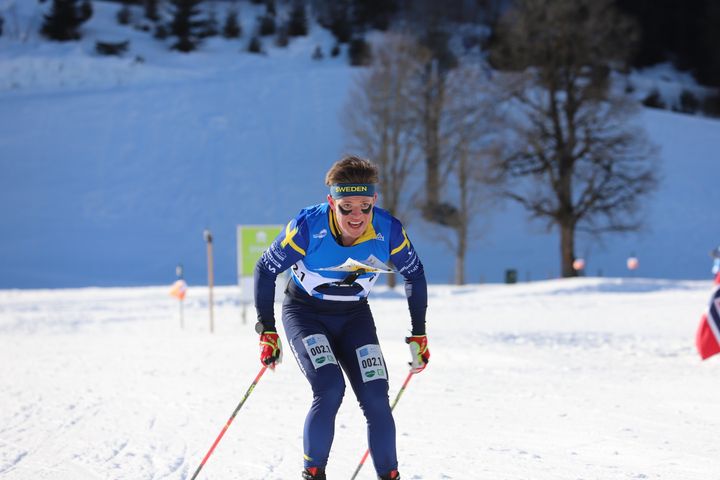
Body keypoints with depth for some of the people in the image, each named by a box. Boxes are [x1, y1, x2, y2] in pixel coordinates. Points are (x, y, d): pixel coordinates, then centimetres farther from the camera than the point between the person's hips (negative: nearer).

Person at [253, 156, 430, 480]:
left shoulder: (389, 231, -21)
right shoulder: (307, 227, -28)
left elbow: (415, 275, -1)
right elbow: (265, 270, -14)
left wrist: (419, 335, 1)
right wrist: (267, 332, -15)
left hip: (354, 316, 3)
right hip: (305, 313, -2)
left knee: (376, 400, -12)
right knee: (330, 389, -24)